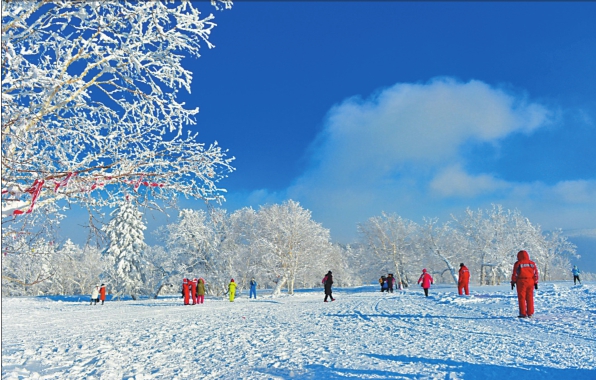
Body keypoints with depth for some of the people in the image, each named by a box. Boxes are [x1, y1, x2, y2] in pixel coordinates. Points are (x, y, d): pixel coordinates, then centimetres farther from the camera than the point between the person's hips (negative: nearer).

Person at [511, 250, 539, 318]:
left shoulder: (518, 263, -5)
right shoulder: (532, 263, 8)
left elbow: (515, 274, -7)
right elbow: (536, 274, 10)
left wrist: (513, 282, 1)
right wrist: (535, 283, 15)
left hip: (521, 282, -4)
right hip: (530, 282, 4)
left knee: (521, 298, 1)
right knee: (530, 298, 10)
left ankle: (523, 313, 0)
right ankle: (530, 313, 12)